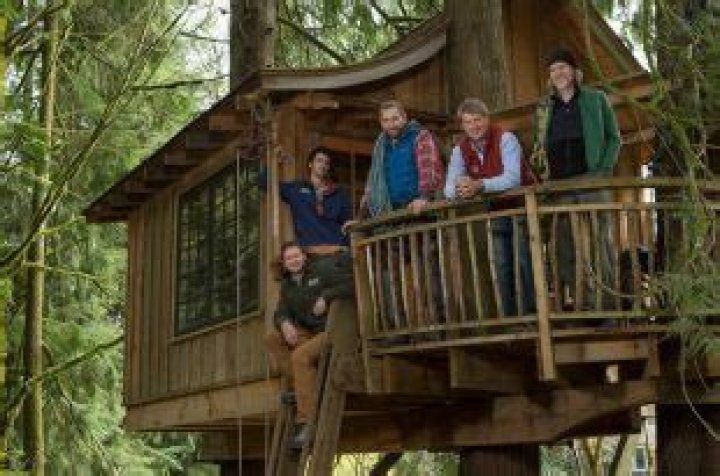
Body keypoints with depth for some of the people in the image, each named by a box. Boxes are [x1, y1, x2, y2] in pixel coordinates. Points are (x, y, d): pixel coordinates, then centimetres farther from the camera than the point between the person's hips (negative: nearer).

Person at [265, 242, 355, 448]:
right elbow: (281, 313, 7)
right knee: (272, 338, -7)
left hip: (332, 331, -7)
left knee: (301, 356, -29)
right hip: (309, 334, 7)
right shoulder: (287, 287, 16)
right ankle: (299, 386, -11)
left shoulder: (321, 275, -1)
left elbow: (351, 283, -9)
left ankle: (307, 421, -30)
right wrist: (285, 323, -17)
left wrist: (326, 297, -18)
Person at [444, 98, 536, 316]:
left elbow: (513, 178, -32)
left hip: (522, 206, -5)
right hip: (497, 212, 5)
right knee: (502, 267, 6)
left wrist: (479, 186, -46)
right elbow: (449, 189, -11)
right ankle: (509, 316, 14)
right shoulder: (460, 150, -4)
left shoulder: (505, 138, -19)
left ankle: (532, 312, -3)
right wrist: (460, 189, -36)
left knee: (526, 262, -11)